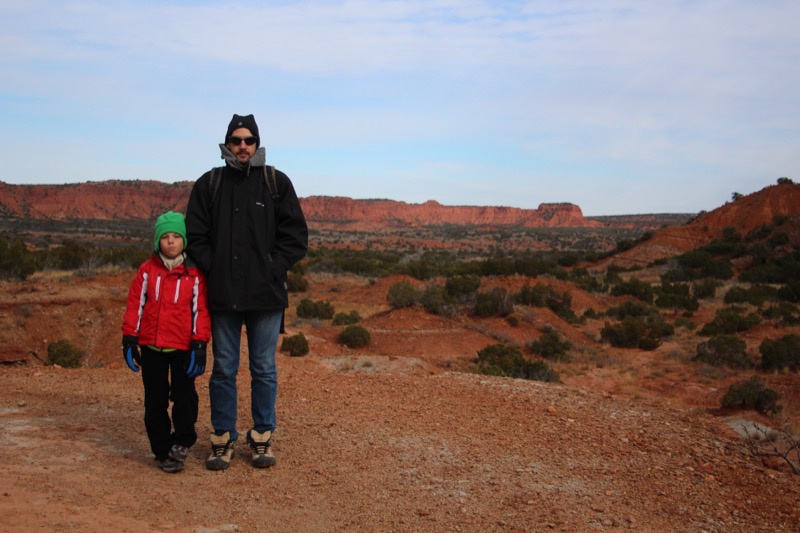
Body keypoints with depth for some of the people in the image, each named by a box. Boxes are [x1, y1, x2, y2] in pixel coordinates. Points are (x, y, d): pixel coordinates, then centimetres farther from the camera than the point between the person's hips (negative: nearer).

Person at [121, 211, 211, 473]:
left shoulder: (195, 274, 0)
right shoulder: (147, 270, 4)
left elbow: (200, 309, -1)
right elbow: (135, 305, 5)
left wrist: (200, 344, -7)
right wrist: (129, 339, 0)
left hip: (183, 347, -2)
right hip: (151, 346, 2)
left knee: (184, 395, -7)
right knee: (155, 401, 7)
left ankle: (182, 440, 15)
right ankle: (163, 451, 18)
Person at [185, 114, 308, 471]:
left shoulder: (277, 183, 4)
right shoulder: (208, 184, 6)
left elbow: (295, 236, 2)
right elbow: (196, 236, 6)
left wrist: (272, 270, -8)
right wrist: (214, 270, -6)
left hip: (266, 295, -1)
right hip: (223, 295, 1)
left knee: (264, 370, 8)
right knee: (223, 370, 8)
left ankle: (262, 437, 20)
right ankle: (223, 439, 19)